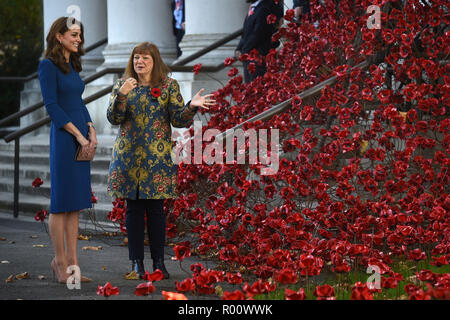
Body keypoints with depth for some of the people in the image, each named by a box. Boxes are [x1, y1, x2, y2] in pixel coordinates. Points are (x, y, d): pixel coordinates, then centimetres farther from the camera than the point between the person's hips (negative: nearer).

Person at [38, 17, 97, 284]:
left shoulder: (72, 66, 16)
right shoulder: (48, 66, -8)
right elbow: (51, 105, -13)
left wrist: (91, 130, 3)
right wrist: (78, 134, -15)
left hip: (81, 137, 8)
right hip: (63, 138, -8)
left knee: (76, 203, 7)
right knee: (62, 201, -3)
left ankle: (72, 261, 10)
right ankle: (60, 261, 2)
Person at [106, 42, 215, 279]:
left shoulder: (168, 86, 3)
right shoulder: (122, 85, 7)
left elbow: (179, 120, -1)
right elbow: (113, 118, -2)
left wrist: (191, 106, -21)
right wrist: (121, 95, -18)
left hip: (157, 157, -1)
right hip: (129, 156, 1)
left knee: (155, 209, 0)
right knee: (133, 208, 3)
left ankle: (158, 261, 8)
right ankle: (136, 261, 10)